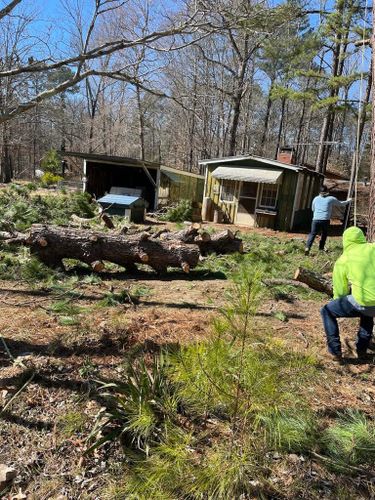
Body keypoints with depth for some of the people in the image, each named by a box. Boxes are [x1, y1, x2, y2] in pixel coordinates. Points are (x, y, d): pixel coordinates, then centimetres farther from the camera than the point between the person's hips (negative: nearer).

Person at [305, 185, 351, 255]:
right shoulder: (331, 199, 8)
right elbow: (341, 204, 22)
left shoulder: (316, 199, 13)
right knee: (324, 234, 19)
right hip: (325, 220, -1)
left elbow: (313, 209, 25)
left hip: (316, 219, 1)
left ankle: (307, 247, -22)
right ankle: (321, 248, 23)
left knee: (312, 234, -4)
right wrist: (348, 201, 41)